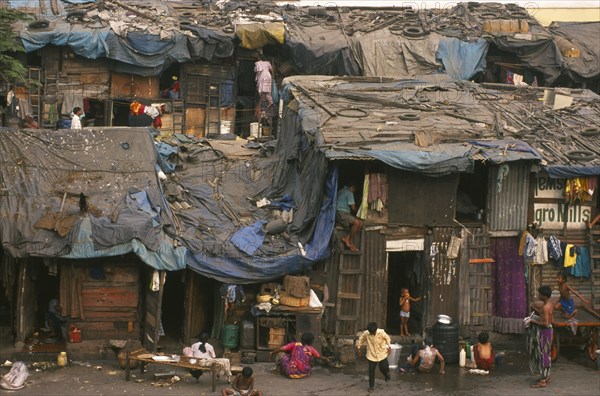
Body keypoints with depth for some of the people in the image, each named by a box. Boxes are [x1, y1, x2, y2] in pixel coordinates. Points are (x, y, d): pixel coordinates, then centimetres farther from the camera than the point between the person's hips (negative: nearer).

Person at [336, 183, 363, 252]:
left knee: (360, 223, 1)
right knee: (357, 222, -27)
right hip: (341, 213, -10)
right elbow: (353, 207, -10)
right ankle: (351, 242, -18)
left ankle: (346, 238, -7)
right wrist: (355, 212, 13)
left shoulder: (341, 192, 26)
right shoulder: (349, 193, -4)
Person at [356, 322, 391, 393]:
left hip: (382, 354, 0)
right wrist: (358, 348, 6)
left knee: (384, 368, 3)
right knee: (371, 371, 0)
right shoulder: (365, 333, -18)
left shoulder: (381, 332, -19)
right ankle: (371, 386, 14)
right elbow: (360, 340, 1)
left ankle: (386, 373, 41)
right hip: (372, 355, 0)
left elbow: (387, 338, 0)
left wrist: (389, 346, -9)